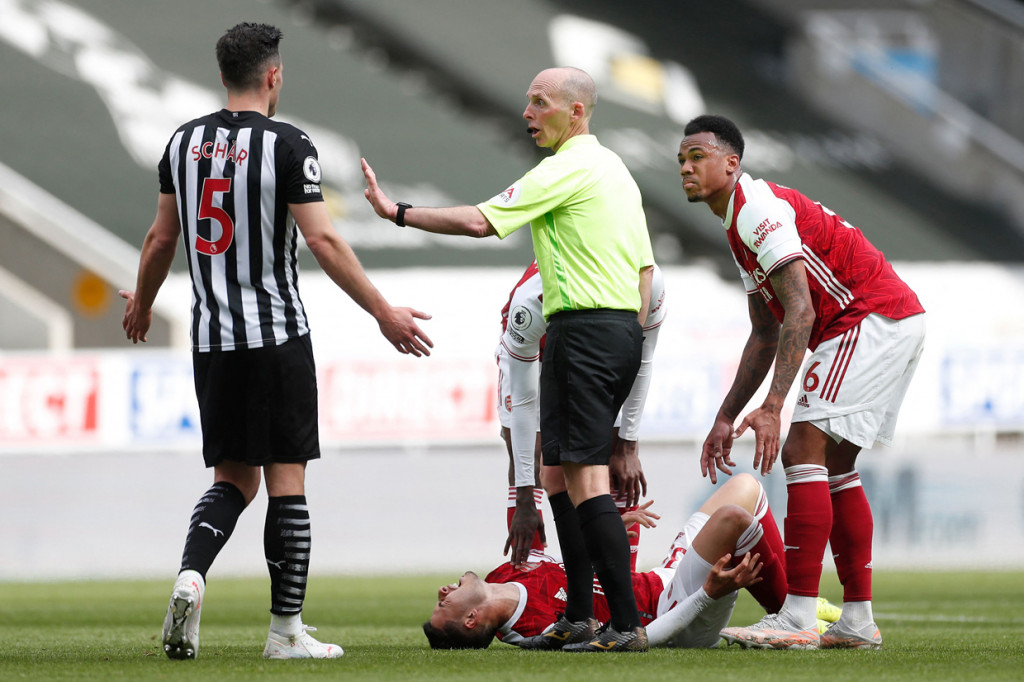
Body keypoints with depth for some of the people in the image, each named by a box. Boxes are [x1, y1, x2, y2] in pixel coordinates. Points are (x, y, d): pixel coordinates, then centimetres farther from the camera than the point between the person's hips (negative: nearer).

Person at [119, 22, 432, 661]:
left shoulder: (185, 142, 7)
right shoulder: (286, 145, -10)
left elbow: (162, 238, 15)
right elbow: (323, 241, -14)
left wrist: (142, 302, 32)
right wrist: (385, 313, -9)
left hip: (212, 338, 5)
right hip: (276, 336, -5)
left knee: (233, 477, 13)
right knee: (286, 478, 1)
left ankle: (191, 575, -12)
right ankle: (287, 629, 2)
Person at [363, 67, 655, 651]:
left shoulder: (568, 168, -11)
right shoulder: (616, 169, 19)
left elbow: (481, 221, -16)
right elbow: (645, 267, 20)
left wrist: (399, 212, -8)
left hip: (582, 329, -10)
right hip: (623, 328, 10)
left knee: (585, 478, -12)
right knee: (561, 471, 17)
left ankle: (627, 623, -18)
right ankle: (578, 618, 17)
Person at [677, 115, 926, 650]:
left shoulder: (757, 209, -14)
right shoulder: (742, 223, 19)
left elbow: (801, 313, -23)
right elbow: (765, 335, 24)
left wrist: (773, 406, -30)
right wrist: (726, 417, 21)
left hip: (870, 321, -11)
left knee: (803, 452, -14)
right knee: (834, 466, 13)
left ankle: (798, 620, -18)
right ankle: (858, 620, 15)